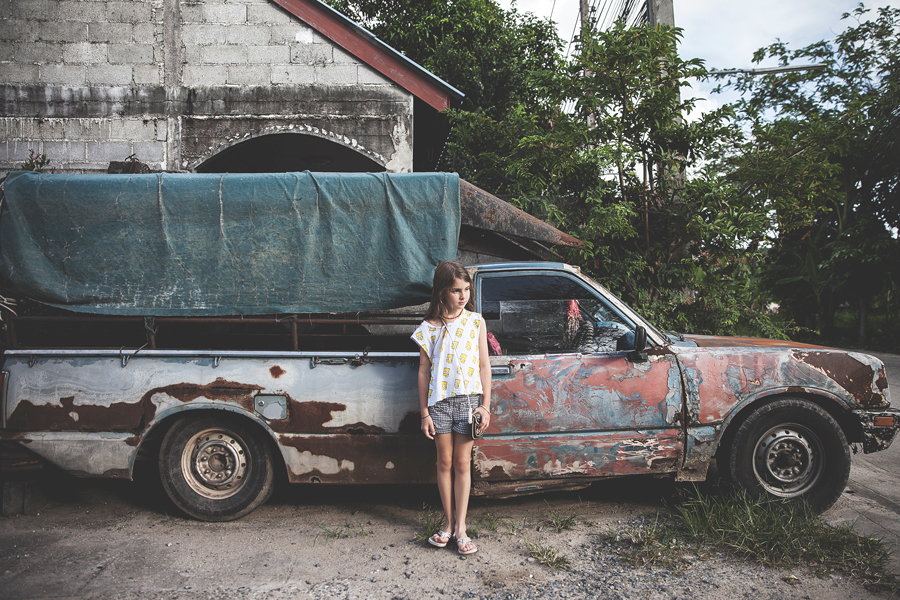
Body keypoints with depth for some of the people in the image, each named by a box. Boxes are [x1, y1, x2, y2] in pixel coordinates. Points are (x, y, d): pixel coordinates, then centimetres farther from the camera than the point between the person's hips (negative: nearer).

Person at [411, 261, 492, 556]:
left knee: (462, 463, 4)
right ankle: (448, 523, 22)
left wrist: (485, 405, -1)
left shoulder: (476, 322, 1)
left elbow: (484, 365, 3)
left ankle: (460, 527, 12)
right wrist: (424, 413, 1)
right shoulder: (429, 328, 0)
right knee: (445, 462, 9)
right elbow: (424, 371, 3)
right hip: (439, 401, 0)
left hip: (468, 398, 0)